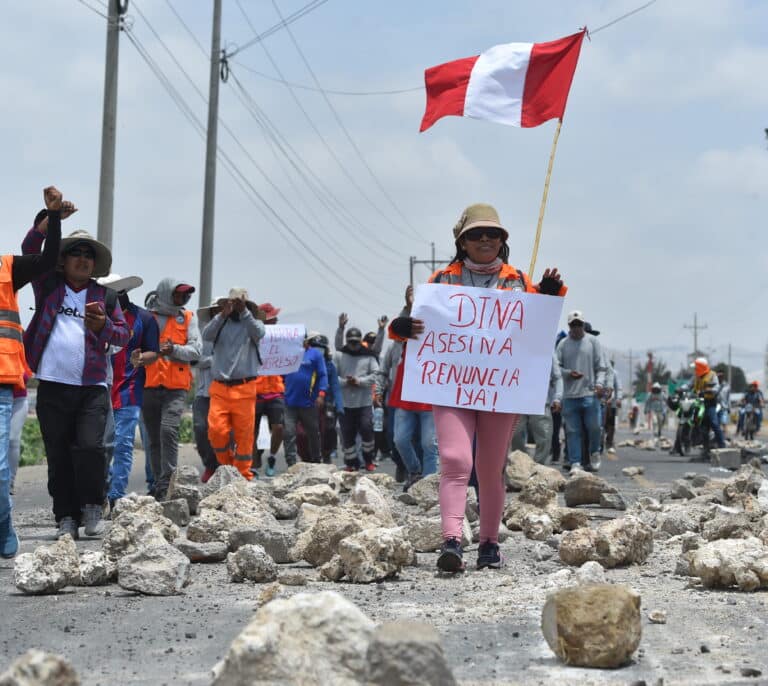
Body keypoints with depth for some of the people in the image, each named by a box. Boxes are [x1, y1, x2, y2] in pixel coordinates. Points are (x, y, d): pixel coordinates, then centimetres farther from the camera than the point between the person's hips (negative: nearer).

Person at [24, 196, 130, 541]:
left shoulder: (105, 296, 11)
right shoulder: (48, 286, 11)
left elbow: (124, 334, 8)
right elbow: (29, 250, 3)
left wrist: (103, 325, -13)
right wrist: (50, 218, -11)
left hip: (92, 387, -1)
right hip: (53, 386, 1)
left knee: (89, 447, -12)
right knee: (58, 456, 3)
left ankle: (92, 508, 4)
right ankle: (66, 517, 10)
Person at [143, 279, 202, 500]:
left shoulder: (188, 318, 10)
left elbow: (196, 350, 2)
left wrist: (174, 350, -16)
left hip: (176, 387, -2)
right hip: (149, 385, 2)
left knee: (168, 430, -20)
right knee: (154, 438, 8)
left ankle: (166, 484, -20)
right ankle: (158, 483, 19)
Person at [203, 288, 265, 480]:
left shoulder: (252, 323, 10)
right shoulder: (220, 323, 12)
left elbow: (259, 334, -13)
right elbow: (206, 335, -8)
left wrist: (244, 312, -25)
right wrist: (223, 314, -20)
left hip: (244, 387, -1)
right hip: (220, 387, 1)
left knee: (244, 433, -2)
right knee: (216, 430, -9)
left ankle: (243, 475, 7)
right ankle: (226, 466, 13)